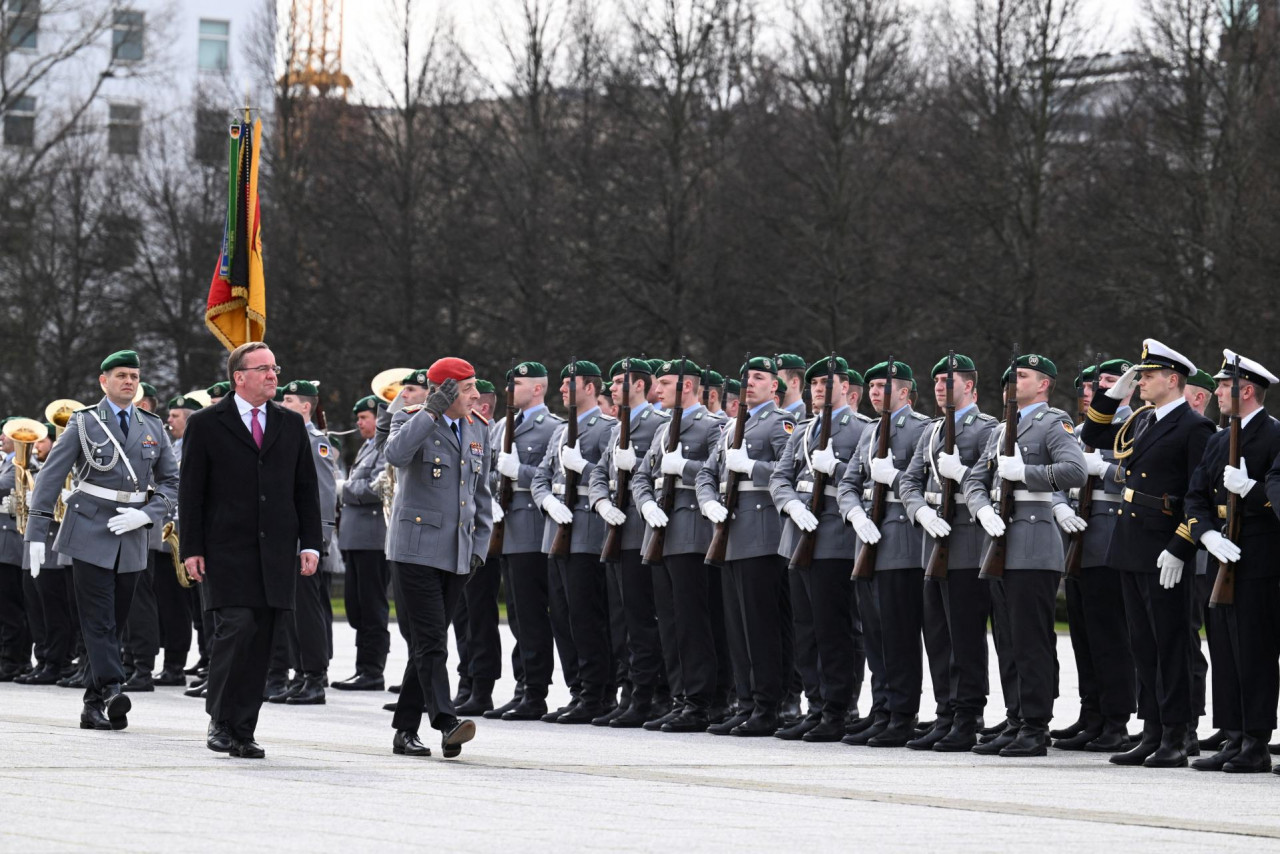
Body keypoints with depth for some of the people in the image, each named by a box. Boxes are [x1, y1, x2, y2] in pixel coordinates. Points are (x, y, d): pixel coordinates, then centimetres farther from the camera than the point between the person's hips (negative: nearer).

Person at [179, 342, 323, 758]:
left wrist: (310, 544, 5)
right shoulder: (206, 424, 2)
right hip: (226, 550, -4)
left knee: (261, 644, 1)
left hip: (275, 552, 4)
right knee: (236, 629, -15)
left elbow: (306, 487, 15)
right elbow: (190, 491, 1)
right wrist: (192, 549, -6)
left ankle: (243, 732, 6)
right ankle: (221, 722, -3)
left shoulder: (291, 424, 14)